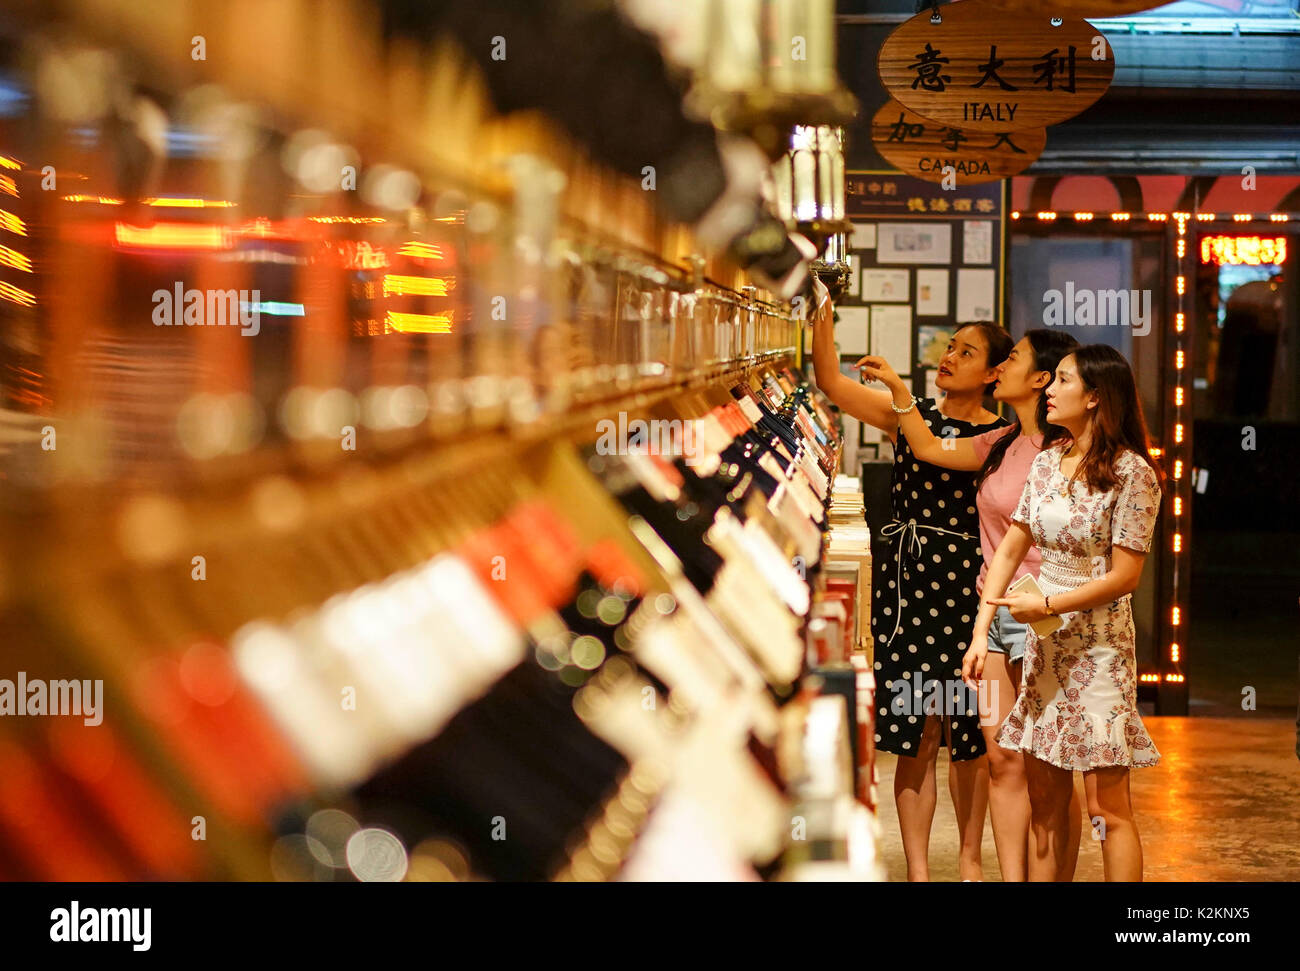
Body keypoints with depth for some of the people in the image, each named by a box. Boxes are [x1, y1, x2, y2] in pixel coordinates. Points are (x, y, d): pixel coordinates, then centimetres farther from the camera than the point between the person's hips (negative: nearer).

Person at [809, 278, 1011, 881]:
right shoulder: (907, 415, 7)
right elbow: (832, 382, -1)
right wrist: (822, 313, -10)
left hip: (969, 583, -1)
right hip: (905, 581, 1)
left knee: (968, 731, 6)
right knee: (918, 731, 0)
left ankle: (970, 856, 23)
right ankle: (917, 869, 5)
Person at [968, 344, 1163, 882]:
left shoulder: (1132, 473, -12)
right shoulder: (1047, 462, 8)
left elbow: (1124, 576, -14)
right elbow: (1011, 549, 9)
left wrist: (1047, 605, -13)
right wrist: (981, 630, 3)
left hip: (1099, 645, -6)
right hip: (1043, 642, 7)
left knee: (1107, 807, -4)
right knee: (1044, 804, 10)